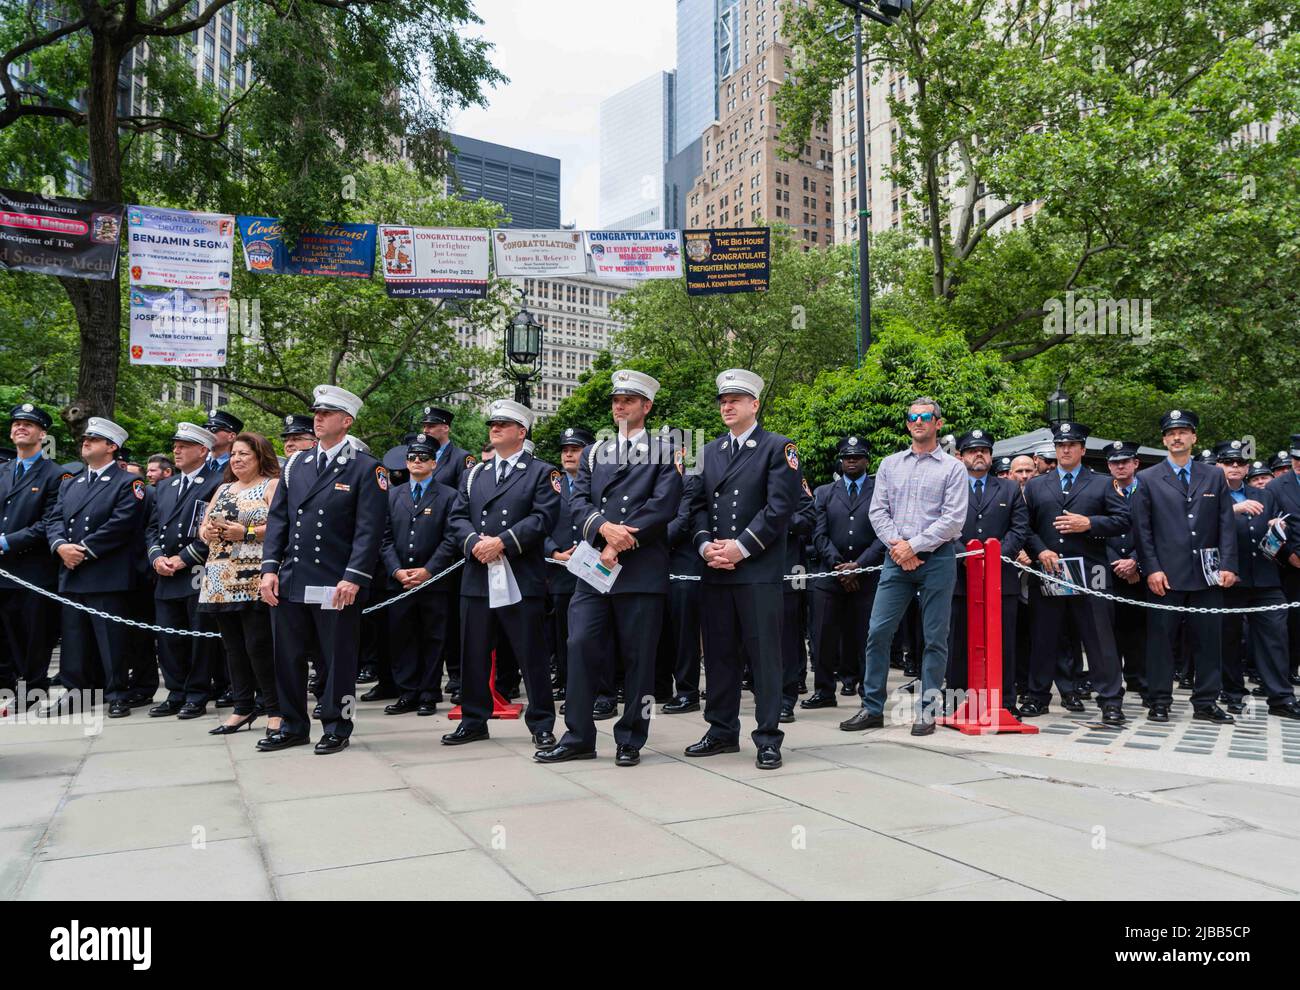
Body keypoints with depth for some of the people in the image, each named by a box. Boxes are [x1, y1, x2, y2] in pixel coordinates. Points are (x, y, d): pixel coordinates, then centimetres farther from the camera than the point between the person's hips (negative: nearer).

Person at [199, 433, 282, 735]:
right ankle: (244, 707, 19)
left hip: (254, 582, -7)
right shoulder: (223, 489, 22)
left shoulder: (272, 485, -1)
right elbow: (203, 526, 20)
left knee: (258, 645, -8)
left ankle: (275, 710, 1)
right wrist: (206, 532, -2)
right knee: (233, 646, 10)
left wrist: (247, 532, -18)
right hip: (222, 581, 7)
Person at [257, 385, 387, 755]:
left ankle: (336, 728, 19)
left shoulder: (366, 469, -4)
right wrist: (270, 568, 1)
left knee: (338, 659, 5)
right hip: (290, 582, 5)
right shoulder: (296, 464, 12)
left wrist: (354, 578, -18)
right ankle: (293, 726, 27)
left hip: (337, 585, -5)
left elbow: (369, 529, -11)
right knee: (288, 657, 12)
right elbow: (277, 518, 11)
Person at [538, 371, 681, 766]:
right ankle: (578, 738, 10)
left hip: (642, 569, -4)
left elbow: (662, 504, -7)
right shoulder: (593, 453, 19)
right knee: (581, 646, -1)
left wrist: (620, 544, -12)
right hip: (593, 567, 4)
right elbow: (579, 503, 8)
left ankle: (630, 740, 14)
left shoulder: (665, 450, 6)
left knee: (638, 656, 2)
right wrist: (603, 527, -13)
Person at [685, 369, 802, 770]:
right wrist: (705, 545, -4)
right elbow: (698, 504, 14)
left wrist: (741, 547, -14)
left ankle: (768, 739, 6)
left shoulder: (778, 448, 1)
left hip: (759, 570, -5)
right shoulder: (709, 451, 18)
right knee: (719, 653, 11)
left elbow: (780, 506, -9)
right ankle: (722, 732, 22)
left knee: (763, 655, -2)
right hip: (715, 571, 6)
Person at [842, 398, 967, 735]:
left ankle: (928, 710, 12)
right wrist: (895, 544, -7)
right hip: (896, 558, 3)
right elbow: (877, 511, 8)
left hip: (937, 558, -3)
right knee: (878, 632, -1)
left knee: (935, 638, 2)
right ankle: (872, 708, 8)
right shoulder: (890, 464, 13)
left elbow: (953, 520, -7)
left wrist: (914, 546, -12)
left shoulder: (952, 468, 2)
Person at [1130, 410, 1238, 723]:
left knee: (1209, 639, 7)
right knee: (1161, 638, 1)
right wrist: (1152, 569, -8)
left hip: (1207, 574, 2)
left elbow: (1227, 524, 7)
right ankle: (1159, 702, 10)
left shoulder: (1215, 477, 12)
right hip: (1166, 575, -2)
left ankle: (1205, 702, 17)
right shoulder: (1147, 479, 5)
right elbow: (1142, 529, 0)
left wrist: (1228, 565, -3)